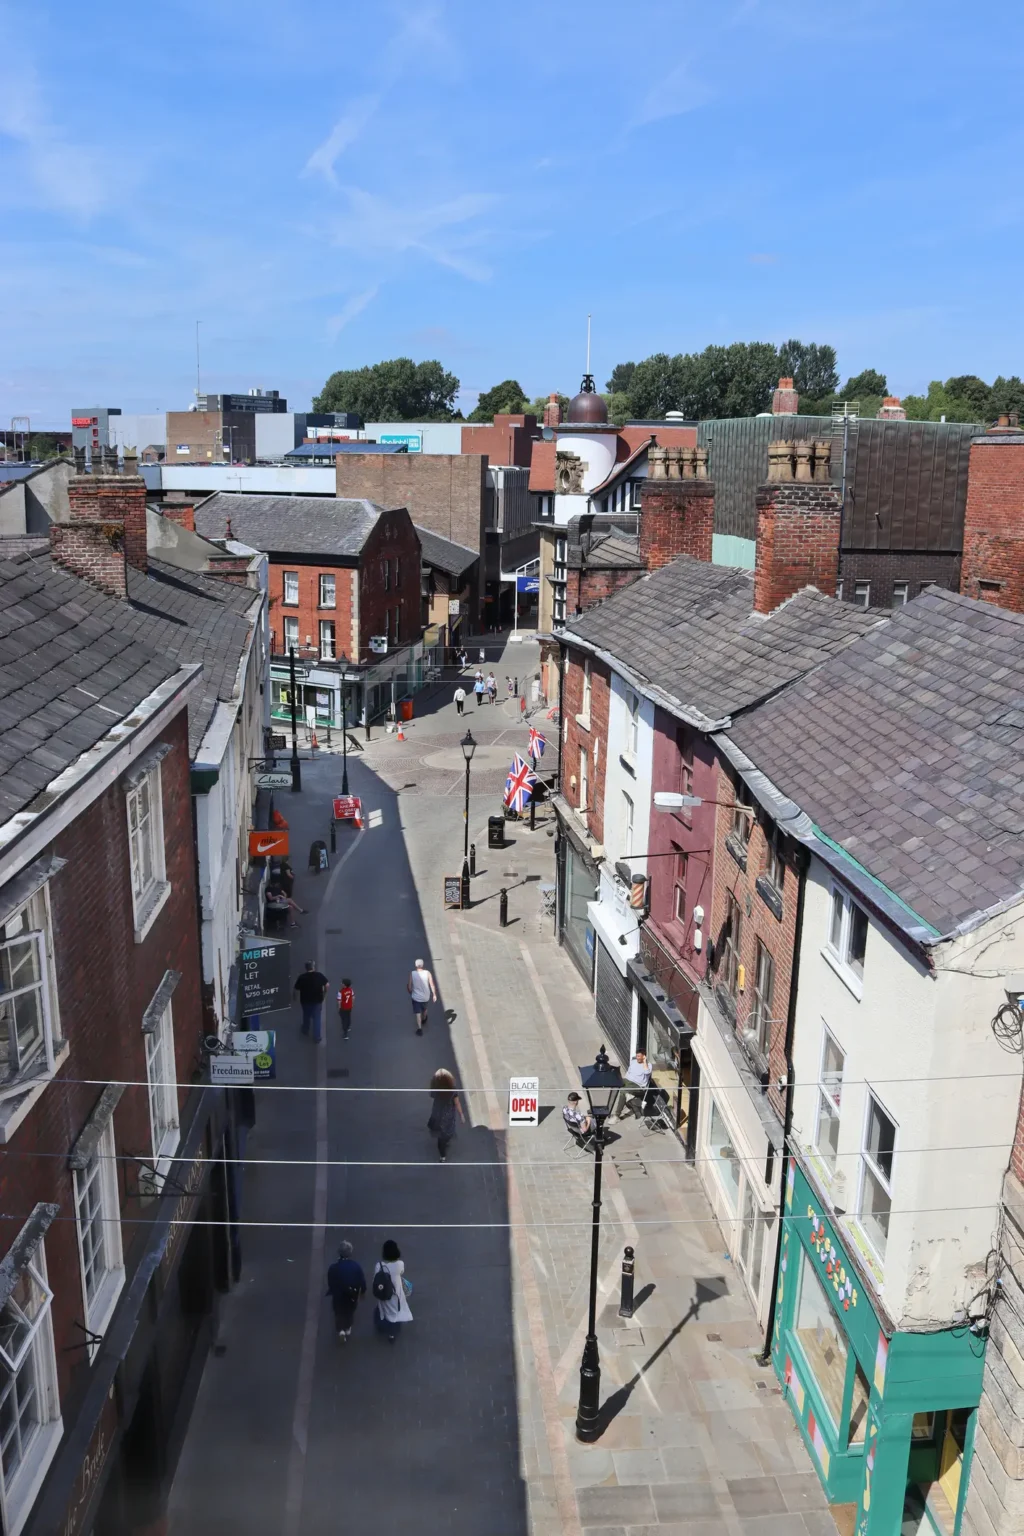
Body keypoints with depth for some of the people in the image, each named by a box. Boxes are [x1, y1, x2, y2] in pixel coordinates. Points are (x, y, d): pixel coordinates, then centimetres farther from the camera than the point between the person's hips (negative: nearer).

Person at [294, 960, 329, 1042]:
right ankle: (317, 1038, 11)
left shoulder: (302, 977, -15)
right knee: (316, 1019, 8)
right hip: (317, 1000, -1)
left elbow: (297, 989, -8)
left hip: (305, 1000, 1)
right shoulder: (319, 975, -14)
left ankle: (305, 1031, 47)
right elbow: (326, 985, -8)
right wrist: (324, 994, 9)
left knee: (306, 1016, 25)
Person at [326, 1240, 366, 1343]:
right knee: (350, 1312, 29)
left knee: (339, 1313, 24)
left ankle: (341, 1330, 10)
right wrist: (363, 1291, 8)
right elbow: (362, 1281, -12)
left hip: (338, 1296, -2)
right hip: (352, 1295, 2)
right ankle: (347, 1329, 46)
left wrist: (332, 1291, 10)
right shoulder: (357, 1266, -24)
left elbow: (330, 1282, -12)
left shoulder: (334, 1267, -26)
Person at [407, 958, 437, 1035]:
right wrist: (434, 994, -5)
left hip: (416, 997, -2)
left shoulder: (412, 974, -18)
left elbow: (409, 986, -11)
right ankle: (423, 1020, 54)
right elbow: (432, 985, -15)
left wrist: (411, 992, 9)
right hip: (426, 996, 2)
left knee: (417, 1012, 9)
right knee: (424, 1009, 29)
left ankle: (419, 1028, 1)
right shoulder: (427, 973, -17)